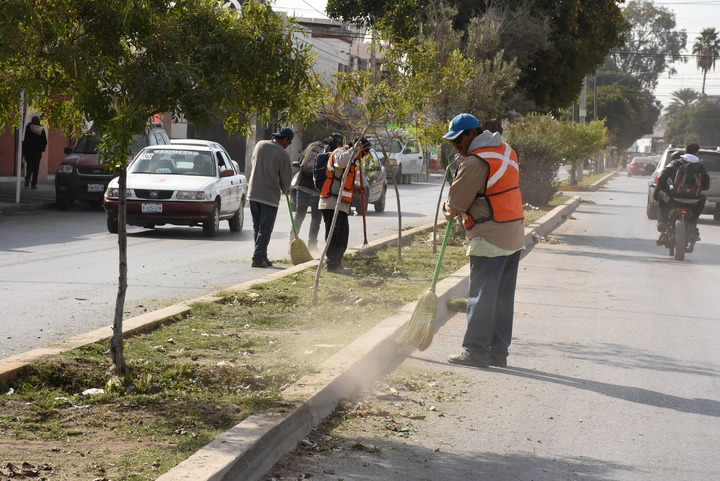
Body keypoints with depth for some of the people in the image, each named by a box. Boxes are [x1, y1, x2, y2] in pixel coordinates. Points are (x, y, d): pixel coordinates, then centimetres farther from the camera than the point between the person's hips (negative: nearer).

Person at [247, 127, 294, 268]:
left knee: (257, 228, 13)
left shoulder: (260, 145, 5)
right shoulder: (283, 154, -10)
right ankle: (258, 258, -7)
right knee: (265, 229, -1)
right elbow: (286, 178, -2)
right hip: (270, 195, -5)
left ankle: (261, 257, 17)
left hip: (253, 193, 6)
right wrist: (285, 191, 18)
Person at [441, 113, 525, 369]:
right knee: (503, 298, 11)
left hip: (489, 238, -9)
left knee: (481, 296, -3)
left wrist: (448, 209, 12)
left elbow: (456, 203, -10)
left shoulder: (475, 162, -16)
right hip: (514, 236, 9)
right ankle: (498, 353, 16)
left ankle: (476, 352, 1)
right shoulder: (506, 151, 12)